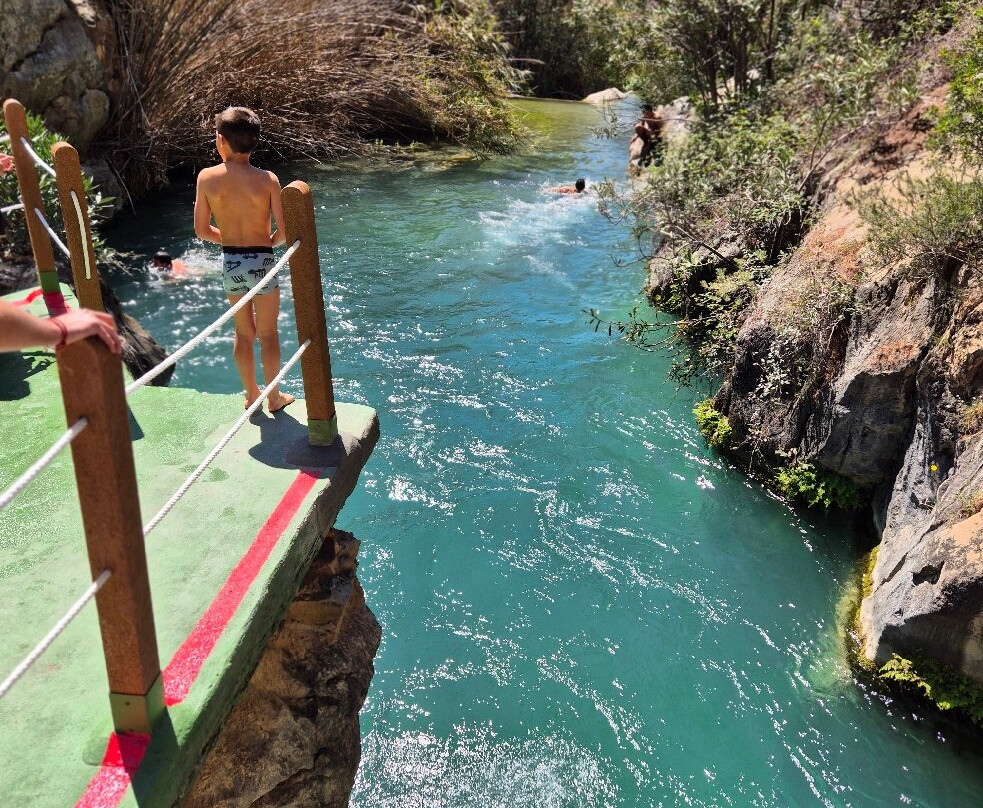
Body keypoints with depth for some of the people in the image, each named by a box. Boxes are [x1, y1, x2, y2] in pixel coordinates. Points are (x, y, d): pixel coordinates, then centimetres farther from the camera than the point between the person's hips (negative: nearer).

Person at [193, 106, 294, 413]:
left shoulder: (207, 177, -7)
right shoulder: (266, 179, -13)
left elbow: (202, 230, -1)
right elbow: (284, 230, -15)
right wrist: (268, 242, 6)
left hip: (230, 263, 3)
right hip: (261, 262, -2)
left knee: (243, 332, 18)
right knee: (268, 333, 12)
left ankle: (251, 394, 30)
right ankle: (274, 397, 22)